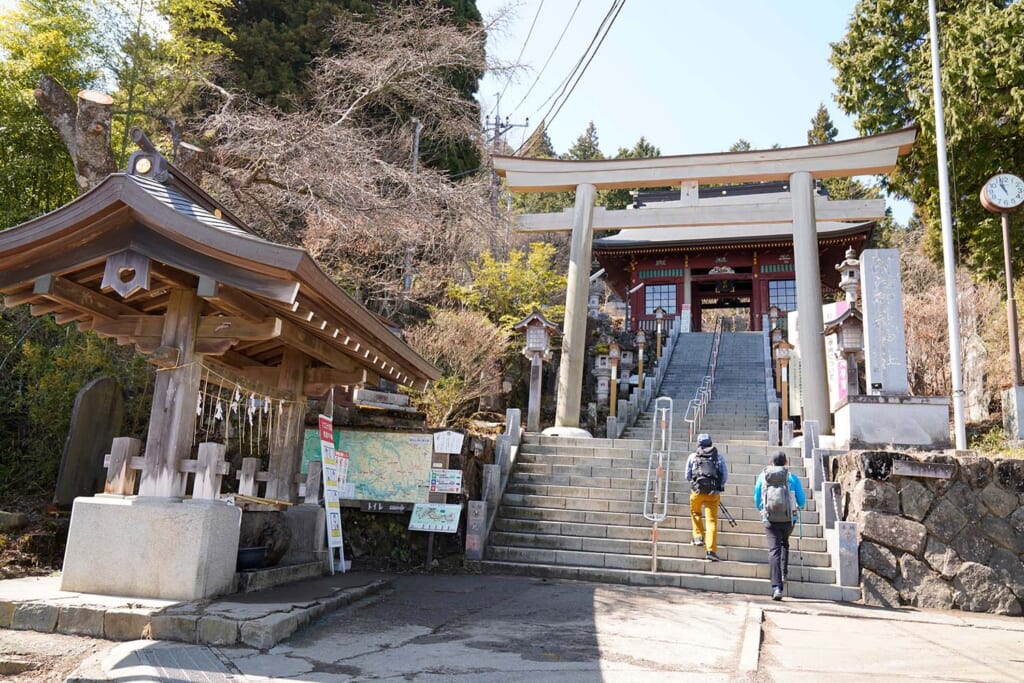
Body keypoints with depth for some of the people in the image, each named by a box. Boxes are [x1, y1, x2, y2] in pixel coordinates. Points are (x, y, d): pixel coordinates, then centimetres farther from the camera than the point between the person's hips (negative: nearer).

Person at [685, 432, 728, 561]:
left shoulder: (692, 456, 7)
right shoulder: (718, 456, 9)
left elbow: (687, 476, 11)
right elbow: (725, 475, 6)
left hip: (697, 491, 0)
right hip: (713, 492, 0)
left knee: (695, 513, 28)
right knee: (712, 520, -1)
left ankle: (698, 536, 23)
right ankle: (711, 550, -8)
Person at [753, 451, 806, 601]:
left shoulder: (762, 476, 3)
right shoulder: (792, 477, 0)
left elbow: (757, 500, 11)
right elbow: (802, 502, 3)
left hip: (770, 519, -1)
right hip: (789, 518, 1)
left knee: (774, 549, -1)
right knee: (784, 543, 28)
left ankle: (777, 587, -12)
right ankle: (783, 575, 22)